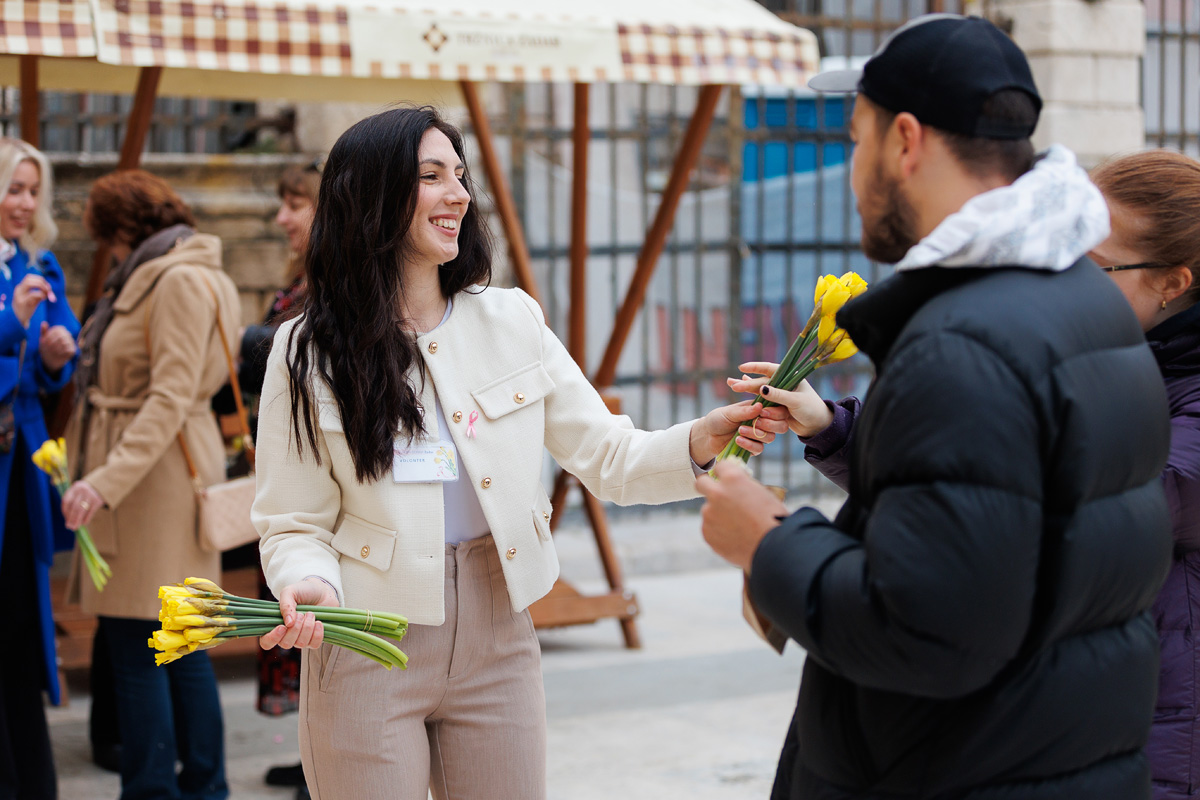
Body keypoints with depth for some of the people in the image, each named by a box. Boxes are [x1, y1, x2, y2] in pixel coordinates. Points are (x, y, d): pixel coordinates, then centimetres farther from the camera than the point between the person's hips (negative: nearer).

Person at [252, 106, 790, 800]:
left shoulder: (512, 321, 2)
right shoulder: (310, 352, -5)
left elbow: (607, 456, 1)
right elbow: (296, 524, -4)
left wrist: (702, 441, -17)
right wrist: (309, 586, -25)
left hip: (498, 640, 3)